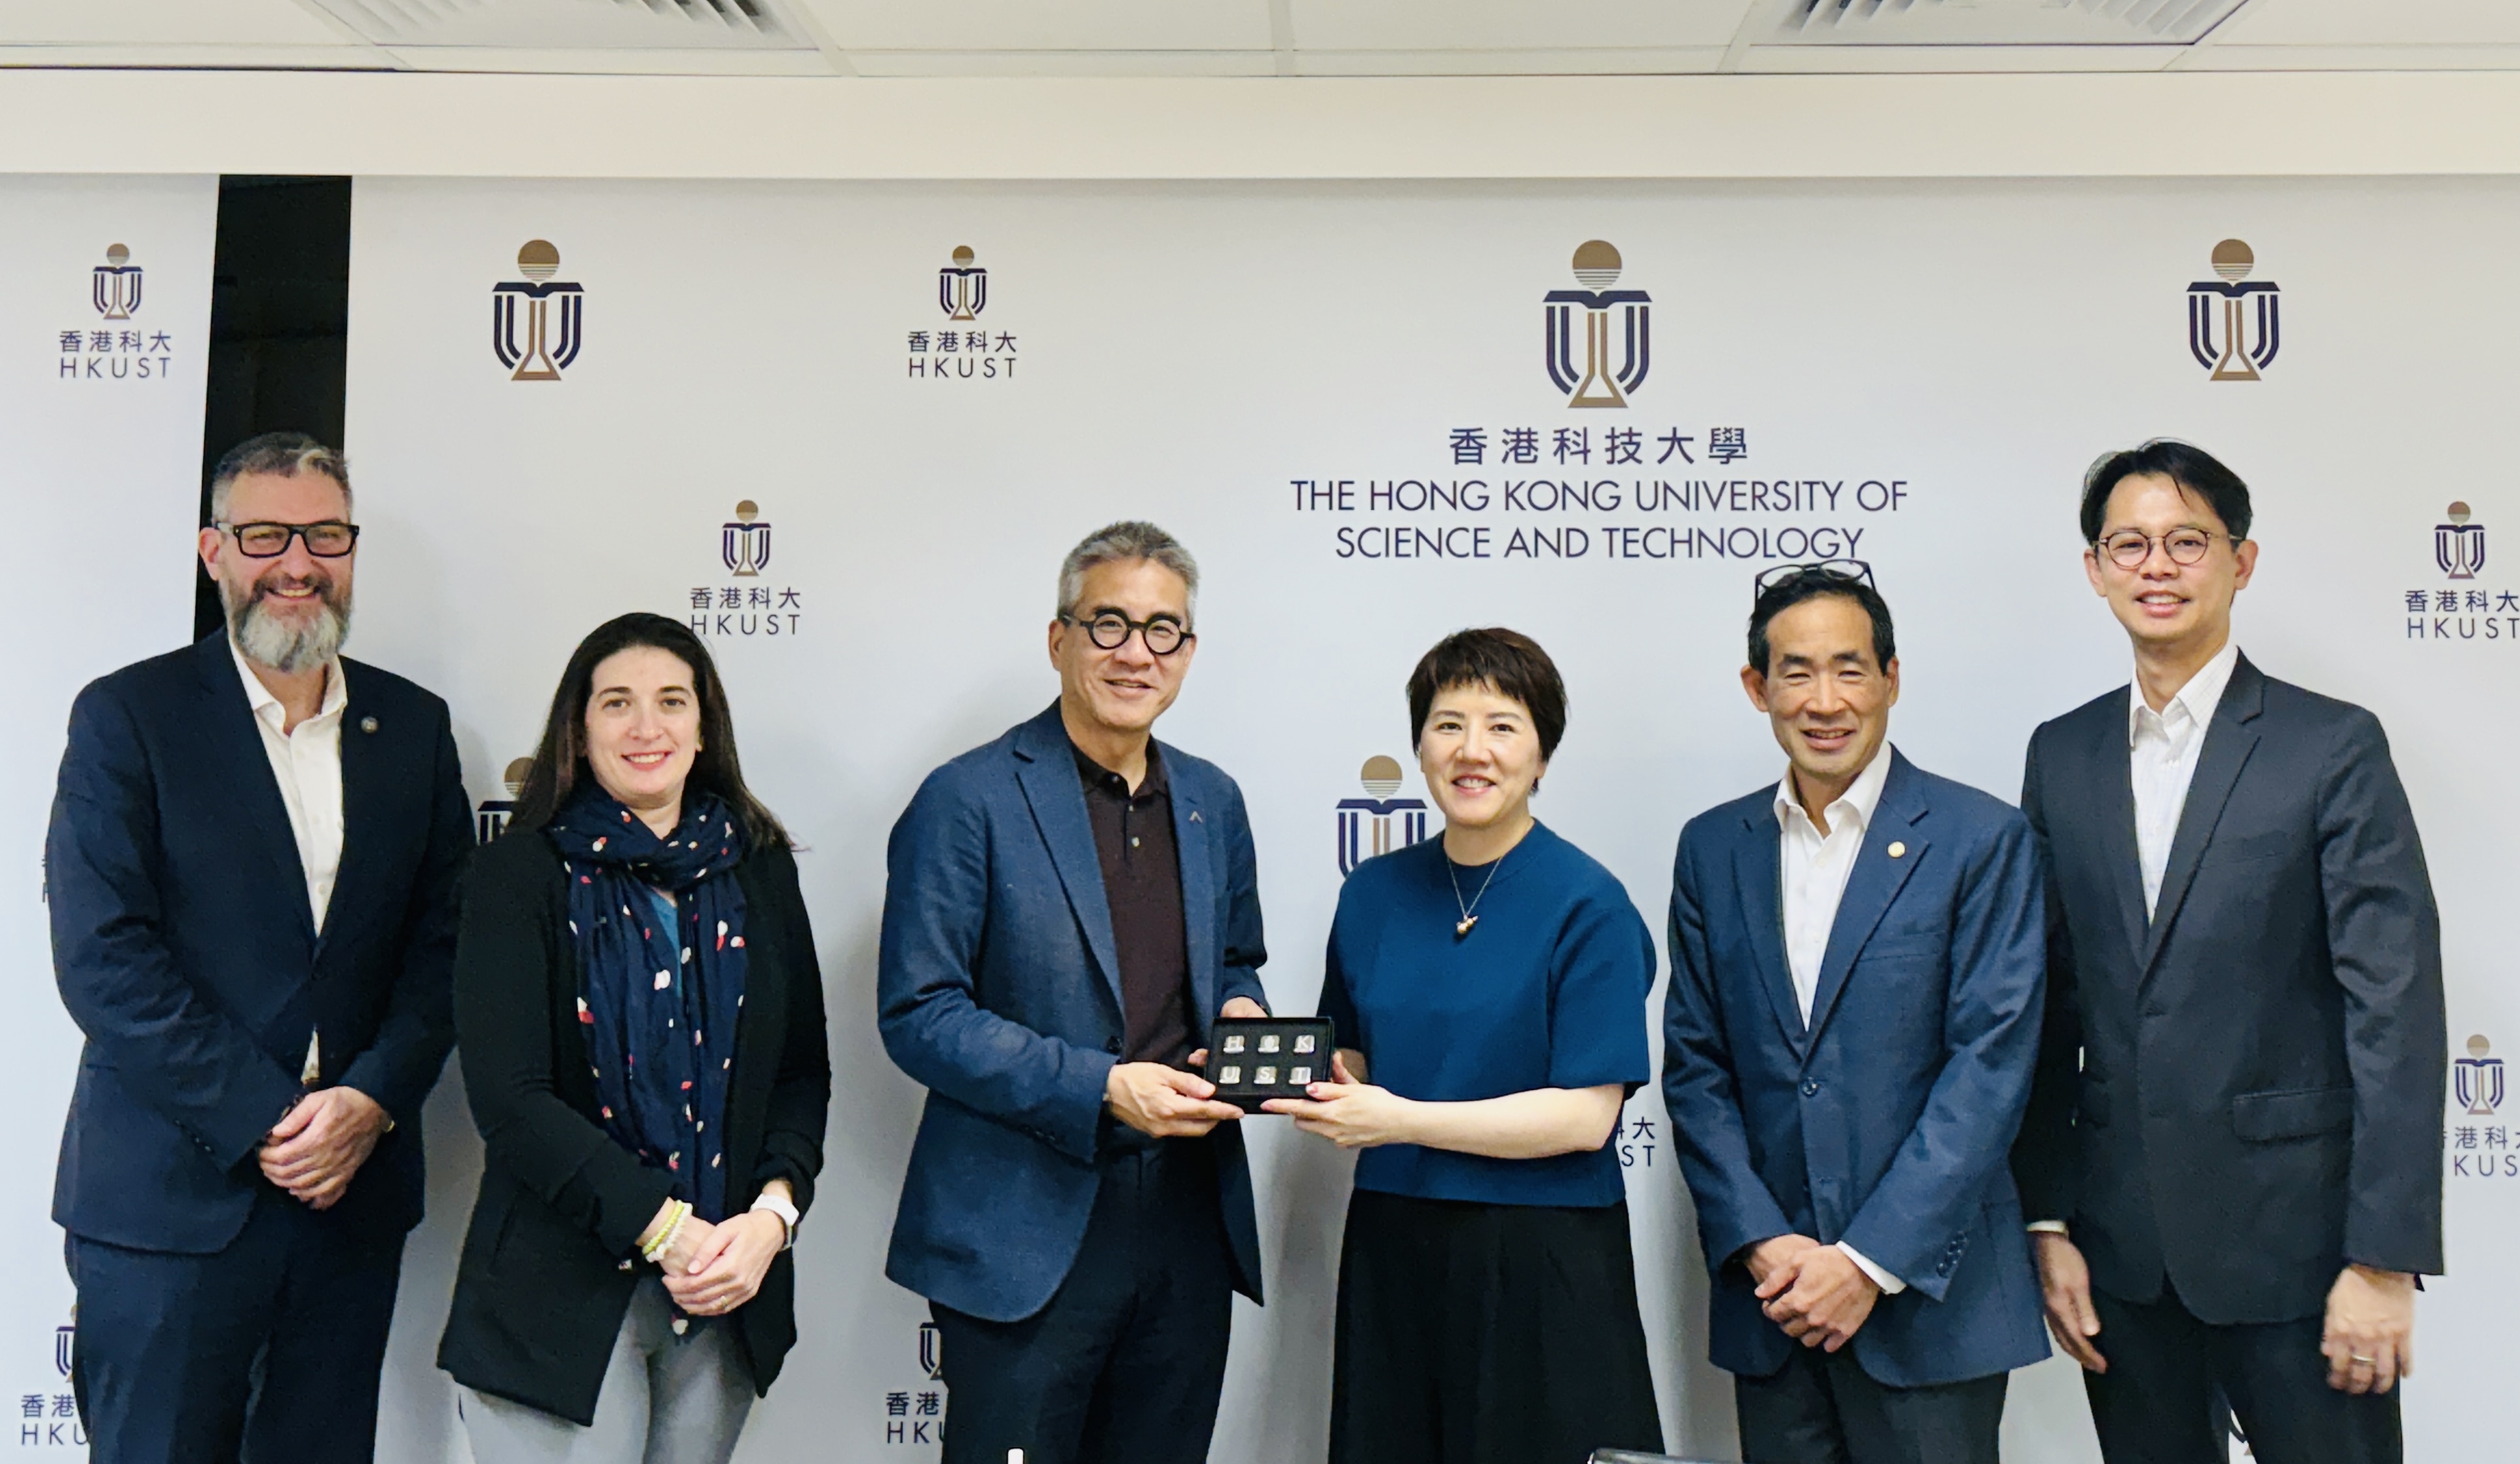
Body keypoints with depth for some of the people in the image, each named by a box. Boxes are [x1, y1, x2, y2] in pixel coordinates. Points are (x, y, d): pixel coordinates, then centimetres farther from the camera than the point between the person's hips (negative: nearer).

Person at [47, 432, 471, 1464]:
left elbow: (446, 943, 6)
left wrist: (371, 1099, -9)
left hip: (354, 1187, 3)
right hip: (170, 1198, -3)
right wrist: (269, 1123, -14)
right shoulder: (127, 717, -2)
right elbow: (102, 958, -10)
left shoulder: (414, 726, 9)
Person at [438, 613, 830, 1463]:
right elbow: (508, 1098, -11)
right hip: (561, 1294, -3)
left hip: (729, 1295, 4)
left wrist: (773, 1213, -11)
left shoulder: (758, 869, 7)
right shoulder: (521, 874, -4)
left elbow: (803, 1070, 7)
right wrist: (666, 1228, -17)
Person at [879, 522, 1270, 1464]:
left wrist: (1242, 1014, -1)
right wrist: (1100, 1088, -20)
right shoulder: (968, 801, -8)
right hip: (1025, 1236, -5)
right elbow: (917, 1015, -12)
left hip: (1190, 1229, 6)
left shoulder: (1213, 803, 11)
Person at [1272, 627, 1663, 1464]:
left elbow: (1586, 1115, -14)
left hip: (1541, 1263, -4)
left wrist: (1400, 1120, -18)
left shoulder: (1588, 905, -9)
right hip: (1392, 1248, 5)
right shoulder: (1372, 894, 6)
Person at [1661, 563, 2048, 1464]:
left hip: (1928, 1293, -3)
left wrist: (1871, 1260, -14)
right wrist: (1759, 1243, -6)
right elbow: (1694, 1067, 6)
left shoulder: (1981, 840, -4)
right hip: (1769, 1296, 3)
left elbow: (1991, 1066, -10)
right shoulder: (1713, 849, 7)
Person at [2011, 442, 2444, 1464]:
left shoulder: (2333, 747, -4)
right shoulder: (2062, 756, 7)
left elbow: (2397, 1010, -9)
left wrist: (2384, 1259, -13)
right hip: (2121, 1244, 4)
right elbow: (2048, 1006, 8)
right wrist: (2046, 1222, 4)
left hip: (2292, 1234, -3)